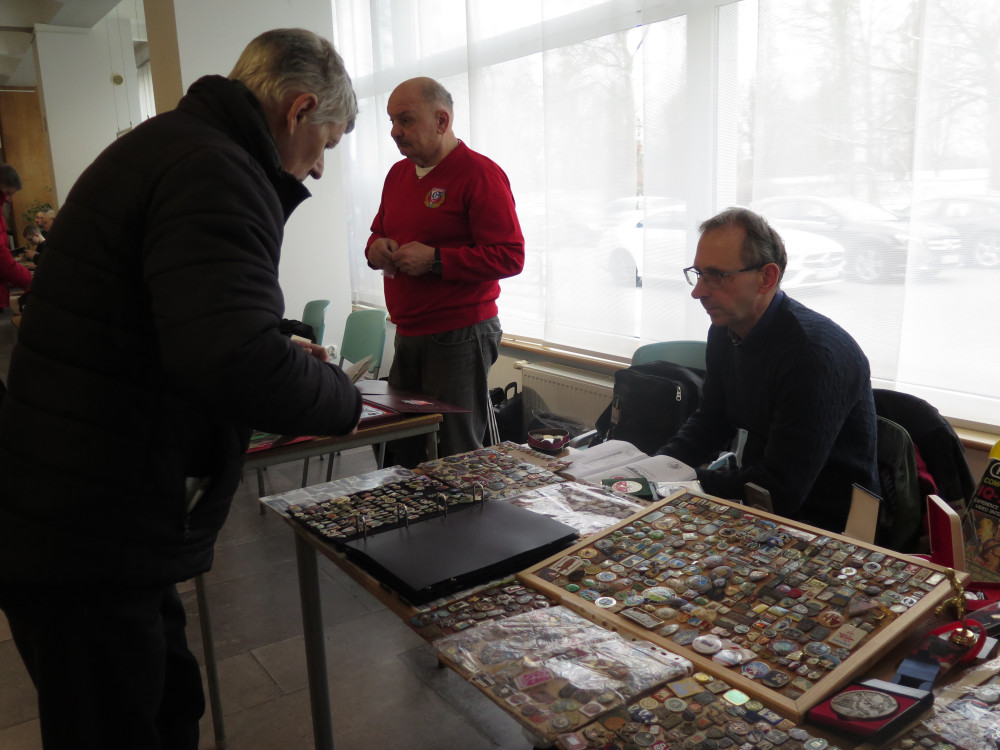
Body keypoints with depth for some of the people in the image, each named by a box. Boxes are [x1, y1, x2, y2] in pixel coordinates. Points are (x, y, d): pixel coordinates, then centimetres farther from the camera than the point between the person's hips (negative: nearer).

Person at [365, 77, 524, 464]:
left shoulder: (479, 174, -9)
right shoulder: (398, 173, 16)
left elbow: (510, 257, -16)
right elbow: (379, 232, 29)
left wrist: (434, 260, -19)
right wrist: (376, 247, 4)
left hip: (458, 340, -7)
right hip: (407, 336, 8)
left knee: (454, 460, -1)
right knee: (403, 455, 11)